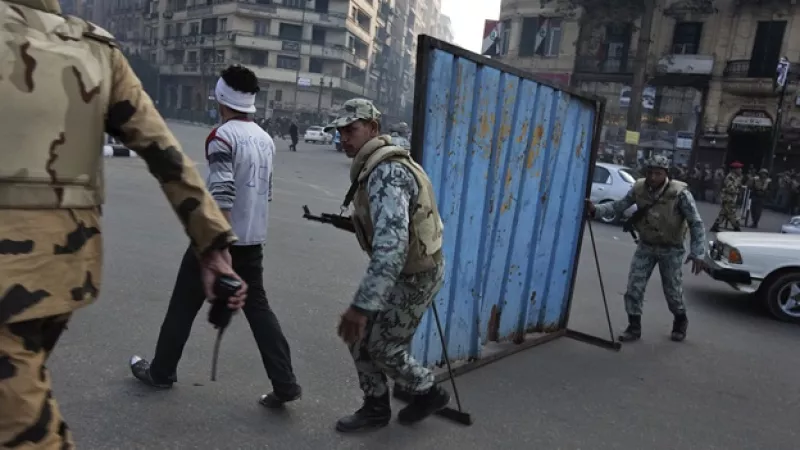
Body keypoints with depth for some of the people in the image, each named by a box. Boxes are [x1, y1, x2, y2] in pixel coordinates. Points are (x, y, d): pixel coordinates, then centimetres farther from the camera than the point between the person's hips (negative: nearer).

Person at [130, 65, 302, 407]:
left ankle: (161, 372, 28)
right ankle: (284, 384, 7)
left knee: (184, 304, 12)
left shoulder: (222, 136, -14)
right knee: (258, 307, 10)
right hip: (253, 240, 7)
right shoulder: (266, 139, 9)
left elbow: (222, 195, -24)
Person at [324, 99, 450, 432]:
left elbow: (392, 245, -41)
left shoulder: (386, 172, -29)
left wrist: (362, 305, -44)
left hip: (415, 275, -9)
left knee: (383, 348, 5)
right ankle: (376, 408, 29)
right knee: (360, 338, 13)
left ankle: (429, 394, 30)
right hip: (402, 268, 10)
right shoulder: (375, 166, 5)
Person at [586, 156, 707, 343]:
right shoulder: (639, 188, -13)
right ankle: (634, 327, 13)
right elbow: (618, 206, -7)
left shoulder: (679, 193, -24)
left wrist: (698, 253, -25)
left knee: (672, 290, 10)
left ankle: (680, 322, 39)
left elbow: (696, 223, -20)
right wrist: (596, 210, -25)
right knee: (634, 287, -3)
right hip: (646, 246, 3)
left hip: (671, 249, -3)